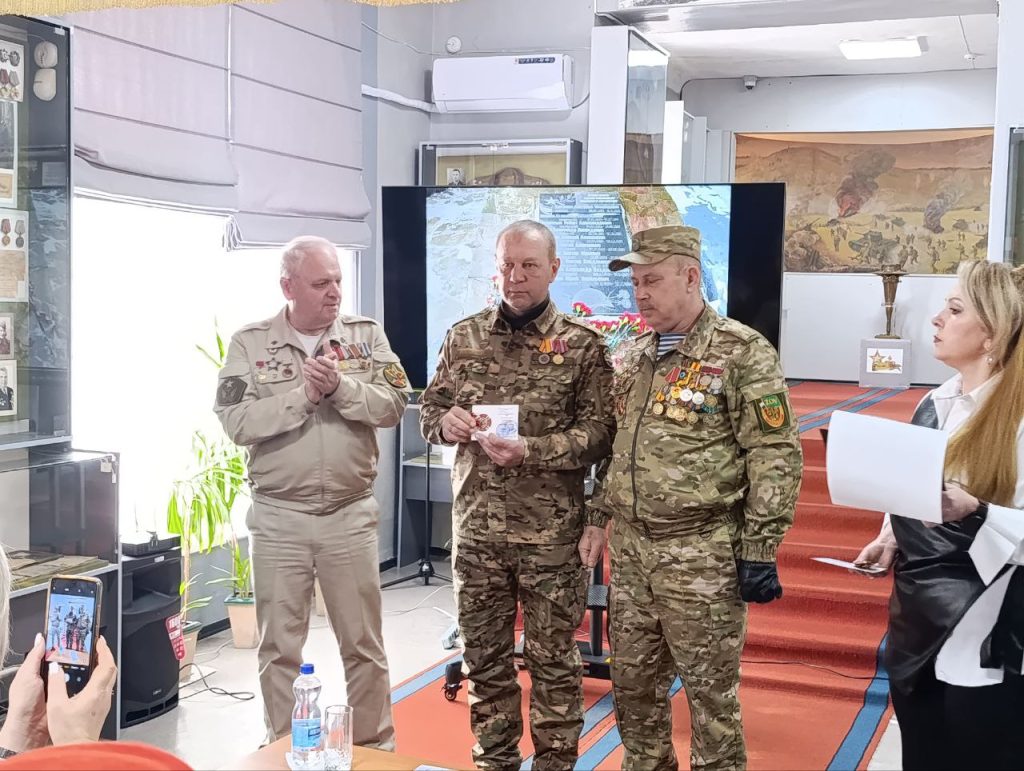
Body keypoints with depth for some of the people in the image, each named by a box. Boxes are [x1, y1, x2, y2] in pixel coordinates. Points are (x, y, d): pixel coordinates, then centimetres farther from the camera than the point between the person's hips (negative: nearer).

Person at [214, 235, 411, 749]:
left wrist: (341, 386, -20)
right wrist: (303, 394, -19)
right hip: (278, 518, -1)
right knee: (280, 646, 10)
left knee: (364, 644, 11)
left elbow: (394, 404, -7)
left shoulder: (367, 335, 2)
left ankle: (375, 747, 26)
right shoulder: (250, 343, -2)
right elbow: (237, 423, -12)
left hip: (351, 515, 1)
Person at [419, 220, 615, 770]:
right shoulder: (464, 337, 6)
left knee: (553, 659, 8)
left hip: (552, 532, -3)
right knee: (485, 657, 14)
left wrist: (532, 450, -22)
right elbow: (428, 412, 12)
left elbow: (599, 434, -8)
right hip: (477, 527, 3)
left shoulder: (582, 344, -3)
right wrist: (447, 421, -11)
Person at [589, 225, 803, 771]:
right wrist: (597, 519, 15)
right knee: (633, 685, 16)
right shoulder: (631, 356, 11)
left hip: (703, 557, -6)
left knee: (711, 692, 5)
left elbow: (775, 455, -12)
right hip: (629, 550, 7)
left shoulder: (743, 353, -10)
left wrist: (759, 550, -15)